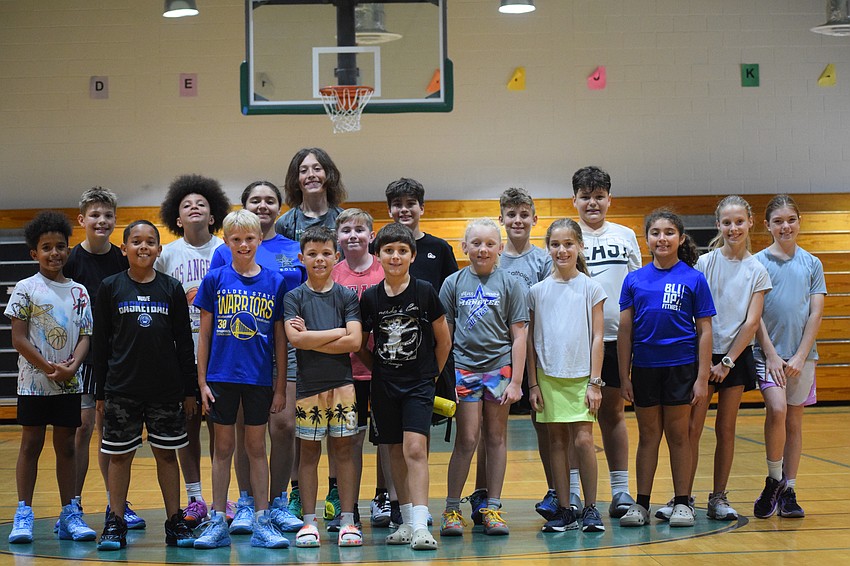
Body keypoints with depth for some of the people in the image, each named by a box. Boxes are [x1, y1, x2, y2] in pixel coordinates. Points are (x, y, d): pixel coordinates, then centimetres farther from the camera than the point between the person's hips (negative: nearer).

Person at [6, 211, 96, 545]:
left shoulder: (78, 292, 8)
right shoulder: (26, 289, -3)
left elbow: (84, 336, 6)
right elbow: (19, 338, -7)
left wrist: (71, 366, -13)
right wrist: (49, 368, -14)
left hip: (70, 384, 3)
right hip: (34, 382, -3)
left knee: (66, 446, 7)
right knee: (31, 444, 1)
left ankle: (70, 514, 12)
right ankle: (23, 515, 6)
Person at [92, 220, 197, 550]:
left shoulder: (172, 289, 4)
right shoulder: (110, 288, 2)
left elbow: (185, 343, 7)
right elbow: (100, 343, 4)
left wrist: (189, 389, 5)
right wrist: (100, 392, 2)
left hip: (167, 388, 1)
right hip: (121, 389, -1)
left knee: (167, 453, 6)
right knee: (119, 455, 3)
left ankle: (175, 522, 13)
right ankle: (115, 524, 11)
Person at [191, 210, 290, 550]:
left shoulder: (274, 282, 2)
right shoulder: (215, 279, 0)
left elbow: (280, 338, 4)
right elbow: (204, 334, 3)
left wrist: (281, 387, 2)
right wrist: (202, 381, -1)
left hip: (259, 378, 0)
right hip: (221, 376, 0)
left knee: (256, 448, 7)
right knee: (223, 448, 7)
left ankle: (262, 523, 11)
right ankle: (218, 523, 13)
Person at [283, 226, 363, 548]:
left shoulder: (346, 296, 5)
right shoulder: (294, 298, 3)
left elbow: (354, 342, -7)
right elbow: (295, 339, -12)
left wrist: (312, 339, -10)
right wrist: (338, 332, -9)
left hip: (342, 384, 0)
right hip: (308, 385, 0)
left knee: (344, 449, 1)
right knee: (309, 452, 4)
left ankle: (347, 521, 5)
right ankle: (309, 521, 9)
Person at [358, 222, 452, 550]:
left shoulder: (425, 292, -5)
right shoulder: (370, 297, 1)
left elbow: (444, 341, 3)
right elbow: (361, 345, 12)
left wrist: (431, 375, 5)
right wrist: (378, 370, 7)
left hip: (419, 384, -3)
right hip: (384, 386, 3)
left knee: (415, 449, -15)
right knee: (395, 452, 9)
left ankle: (420, 526, -19)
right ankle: (407, 521, 19)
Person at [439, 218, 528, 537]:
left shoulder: (510, 284, 3)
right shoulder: (453, 284, 5)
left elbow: (518, 337, 2)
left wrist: (516, 381, -3)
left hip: (500, 367, 0)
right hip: (464, 367, 0)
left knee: (496, 438, 5)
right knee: (467, 440, -3)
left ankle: (493, 509, 12)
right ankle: (452, 509, 7)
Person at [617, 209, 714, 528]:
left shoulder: (694, 279, -1)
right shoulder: (634, 280, 4)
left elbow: (704, 331, -1)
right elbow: (625, 330, 6)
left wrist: (702, 378, -6)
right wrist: (624, 377, 3)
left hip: (681, 366, -2)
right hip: (644, 367, 2)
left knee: (678, 434, 5)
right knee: (648, 435, 10)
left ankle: (682, 503, 14)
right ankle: (641, 504, 15)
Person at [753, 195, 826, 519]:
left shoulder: (812, 264, 7)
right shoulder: (757, 262, 1)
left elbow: (816, 313, 3)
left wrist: (800, 356, -7)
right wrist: (771, 355, -10)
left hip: (802, 355, 2)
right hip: (769, 352, -2)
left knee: (794, 421, 6)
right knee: (777, 410, -20)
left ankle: (788, 491, 14)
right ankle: (774, 480, -2)